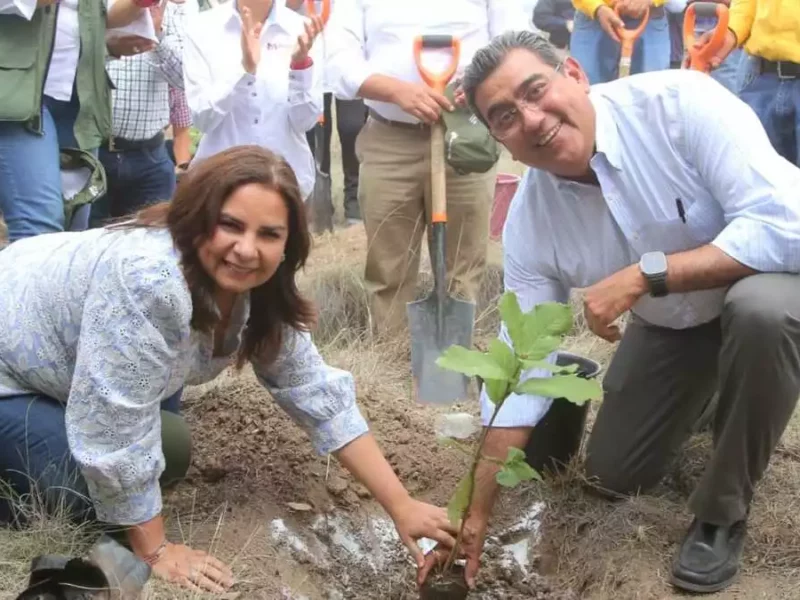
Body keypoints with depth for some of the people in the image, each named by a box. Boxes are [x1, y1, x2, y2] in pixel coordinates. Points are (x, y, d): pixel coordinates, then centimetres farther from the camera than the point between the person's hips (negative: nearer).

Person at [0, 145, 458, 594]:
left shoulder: (260, 296, -14)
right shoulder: (148, 279, -39)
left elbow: (321, 396, -10)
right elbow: (115, 428, -34)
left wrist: (401, 506, -15)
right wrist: (155, 550, -23)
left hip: (64, 364, 7)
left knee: (167, 456, 5)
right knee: (85, 492, -18)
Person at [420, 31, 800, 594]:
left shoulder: (680, 102, -33)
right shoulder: (529, 221, -20)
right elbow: (520, 366, -16)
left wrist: (643, 273, -39)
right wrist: (477, 513, -17)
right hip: (670, 322, 5)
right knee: (613, 474, 8)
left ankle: (722, 515, -14)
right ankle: (701, 396, 40)